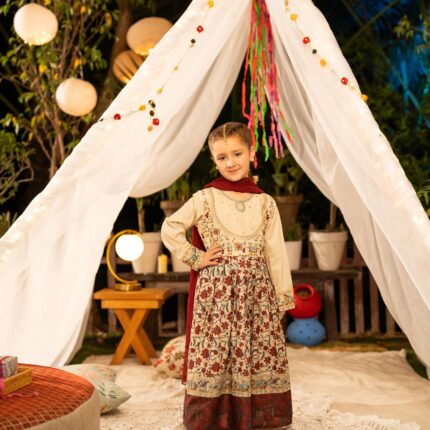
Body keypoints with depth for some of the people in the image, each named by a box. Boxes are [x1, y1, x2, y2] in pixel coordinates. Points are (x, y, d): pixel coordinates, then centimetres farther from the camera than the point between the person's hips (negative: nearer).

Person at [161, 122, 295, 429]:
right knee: (216, 355, -2)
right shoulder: (205, 198, 1)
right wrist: (195, 258, -4)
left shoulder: (265, 203, 7)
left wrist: (282, 298, 4)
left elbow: (276, 254, 6)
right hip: (216, 291, -2)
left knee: (259, 357, 3)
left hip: (257, 293, 2)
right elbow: (169, 229, 2)